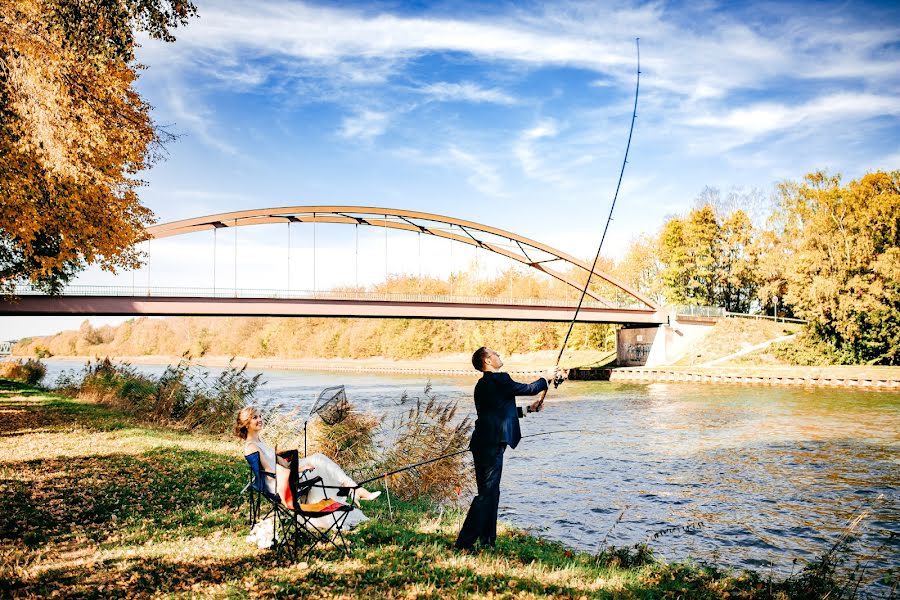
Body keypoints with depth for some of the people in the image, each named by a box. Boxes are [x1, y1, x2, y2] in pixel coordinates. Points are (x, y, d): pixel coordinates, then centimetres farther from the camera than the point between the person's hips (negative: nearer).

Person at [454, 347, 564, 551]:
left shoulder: (482, 384, 17)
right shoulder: (499, 380, -12)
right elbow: (529, 389, -1)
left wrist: (528, 409, 28)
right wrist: (547, 378, 17)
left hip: (483, 444, 10)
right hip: (492, 444, -10)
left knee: (490, 492, 16)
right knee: (486, 493, -7)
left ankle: (487, 541, 22)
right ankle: (464, 543, -8)